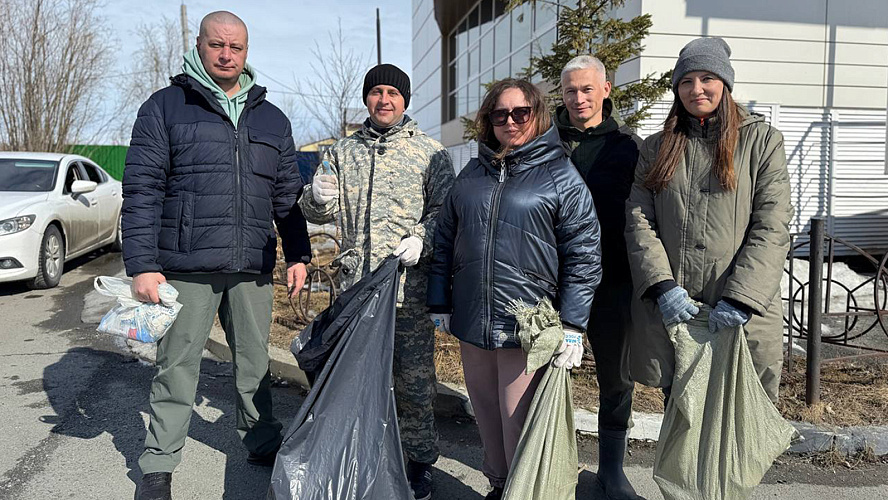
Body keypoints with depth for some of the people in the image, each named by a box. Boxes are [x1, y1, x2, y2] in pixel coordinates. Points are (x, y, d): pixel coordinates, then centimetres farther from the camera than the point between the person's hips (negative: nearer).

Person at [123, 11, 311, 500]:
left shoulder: (271, 119, 14)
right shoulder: (165, 107, 3)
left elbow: (287, 195, 17)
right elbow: (142, 189, -3)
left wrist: (298, 254, 10)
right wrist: (142, 264, -10)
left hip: (252, 269, 3)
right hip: (187, 266, -3)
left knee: (255, 362, 14)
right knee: (177, 364, 5)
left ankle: (262, 442, 32)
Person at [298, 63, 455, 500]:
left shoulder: (430, 151, 5)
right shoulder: (343, 151, 14)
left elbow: (444, 210, 1)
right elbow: (318, 212, 13)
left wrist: (422, 240, -17)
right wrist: (319, 198, -11)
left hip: (410, 285, -3)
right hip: (355, 284, 3)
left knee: (414, 377, 4)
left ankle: (419, 460, 22)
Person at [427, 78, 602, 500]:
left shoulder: (562, 176, -4)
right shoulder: (472, 174, 10)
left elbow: (584, 254, -7)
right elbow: (445, 239, 15)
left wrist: (572, 326, -11)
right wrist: (439, 302, 12)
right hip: (472, 323, 5)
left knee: (518, 425, 4)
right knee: (486, 414, 19)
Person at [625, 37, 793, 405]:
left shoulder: (762, 140, 4)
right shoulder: (656, 148, 12)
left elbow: (772, 229, -5)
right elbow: (638, 221, 1)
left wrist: (741, 299, -15)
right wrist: (662, 286, -12)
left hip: (739, 317, -2)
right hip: (670, 313, 3)